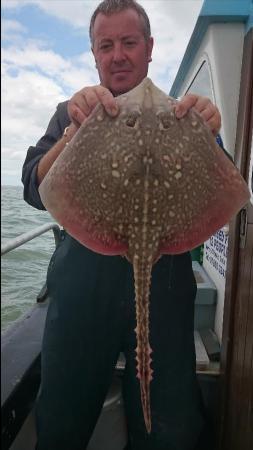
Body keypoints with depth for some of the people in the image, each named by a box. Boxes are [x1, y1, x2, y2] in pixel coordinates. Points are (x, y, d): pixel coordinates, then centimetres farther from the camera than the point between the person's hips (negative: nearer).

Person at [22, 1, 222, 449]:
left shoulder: (178, 116, 8)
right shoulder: (72, 115, 10)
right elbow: (36, 191, -3)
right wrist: (76, 130, -19)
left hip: (164, 291, 0)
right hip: (82, 290, 1)